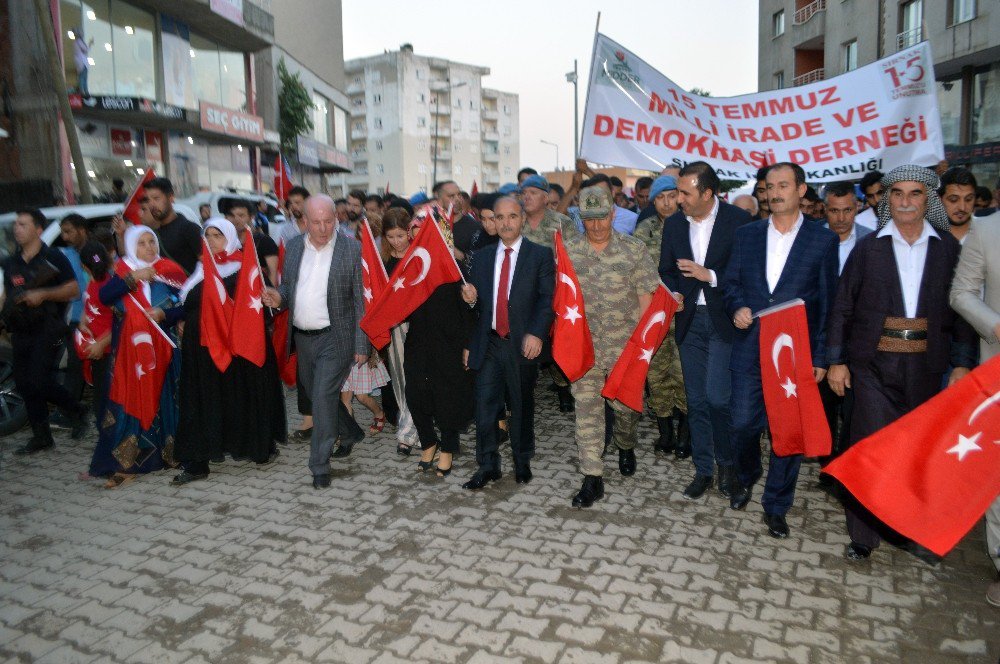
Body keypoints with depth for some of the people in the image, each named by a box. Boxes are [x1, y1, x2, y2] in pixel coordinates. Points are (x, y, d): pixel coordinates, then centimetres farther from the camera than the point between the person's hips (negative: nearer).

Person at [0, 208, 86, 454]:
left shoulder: (53, 258, -4)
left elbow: (74, 290, -9)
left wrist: (43, 294, -20)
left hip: (47, 329, -7)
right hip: (20, 331, 7)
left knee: (40, 382, -15)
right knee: (24, 384, 6)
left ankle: (76, 411, 10)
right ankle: (41, 436, 15)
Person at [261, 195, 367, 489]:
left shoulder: (352, 248, -10)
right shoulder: (293, 247, 4)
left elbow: (360, 299, -9)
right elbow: (287, 286, 15)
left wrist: (361, 345, -11)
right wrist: (278, 297, -10)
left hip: (335, 338, -6)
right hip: (302, 338, 6)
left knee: (323, 398, -9)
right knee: (319, 396, 18)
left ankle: (320, 465, 6)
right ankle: (350, 432, 44)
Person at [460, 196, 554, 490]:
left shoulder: (541, 255, 0)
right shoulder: (482, 257, 12)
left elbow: (548, 298, -7)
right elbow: (479, 303, 16)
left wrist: (536, 334, -19)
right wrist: (471, 298, -7)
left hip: (522, 344, -3)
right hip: (488, 343, 3)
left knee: (522, 405, 10)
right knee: (484, 406, 2)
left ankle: (522, 461, 29)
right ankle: (487, 466, 16)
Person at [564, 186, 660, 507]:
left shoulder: (634, 249, -3)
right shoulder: (567, 251, 1)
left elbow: (646, 297, -2)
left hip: (625, 344, 0)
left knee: (626, 403, 12)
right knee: (587, 408, 0)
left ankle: (625, 447, 44)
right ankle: (592, 478, 9)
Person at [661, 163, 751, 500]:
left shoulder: (738, 220, -8)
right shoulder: (674, 223, 5)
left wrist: (710, 276, -17)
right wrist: (673, 295, -6)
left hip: (723, 320, -4)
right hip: (689, 320, 4)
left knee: (717, 397, -10)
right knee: (696, 400, 10)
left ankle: (727, 462, 17)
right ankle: (703, 470, 24)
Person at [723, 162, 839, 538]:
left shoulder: (823, 240, 1)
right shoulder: (746, 235, 8)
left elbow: (828, 302, 1)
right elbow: (730, 282, 13)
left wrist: (821, 356, -3)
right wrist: (737, 307, -10)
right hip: (750, 347, 2)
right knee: (743, 422, 4)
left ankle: (776, 506, 22)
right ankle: (746, 476, 36)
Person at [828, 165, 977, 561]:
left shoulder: (949, 249, 5)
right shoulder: (868, 248, 2)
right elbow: (842, 308, 1)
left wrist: (962, 362, -1)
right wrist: (837, 360, -3)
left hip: (925, 365, 2)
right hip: (874, 364, -2)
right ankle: (864, 533, 8)